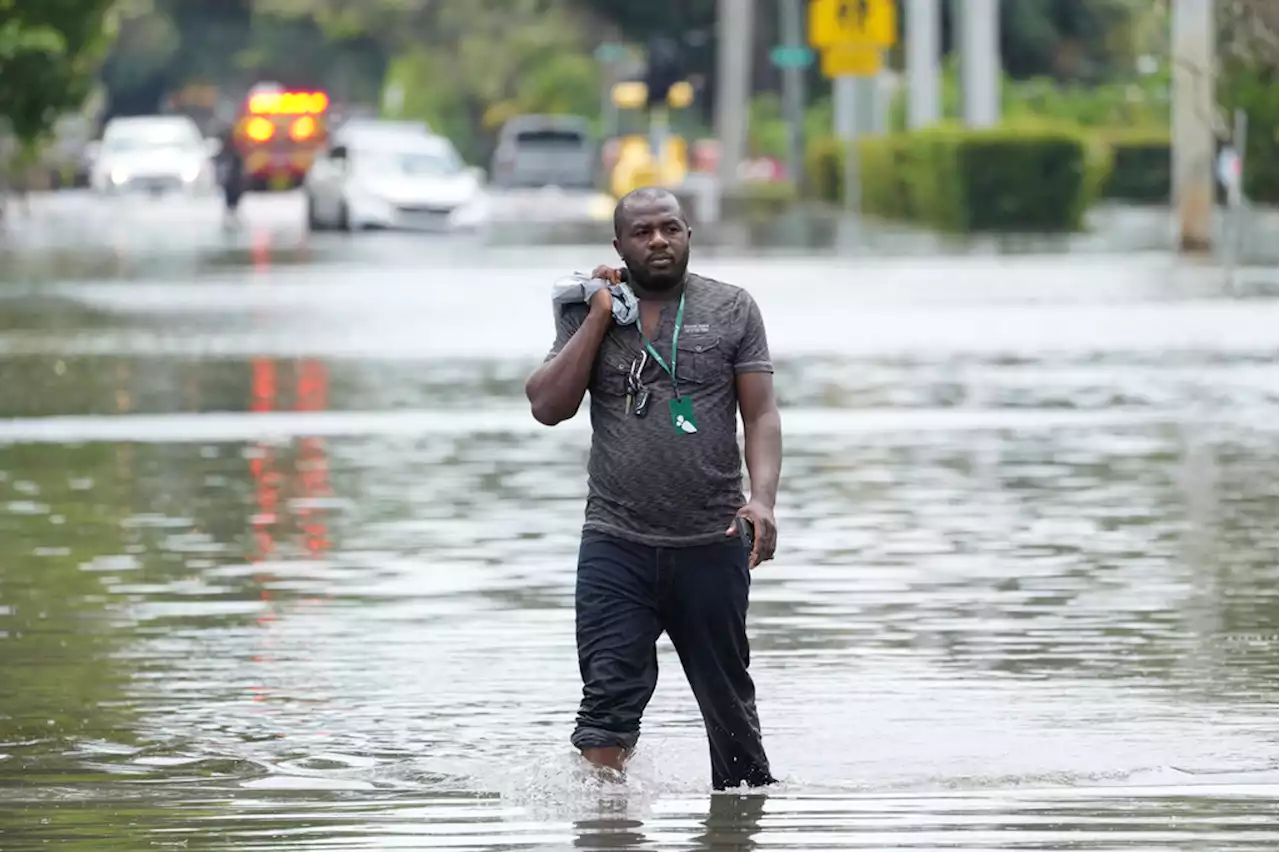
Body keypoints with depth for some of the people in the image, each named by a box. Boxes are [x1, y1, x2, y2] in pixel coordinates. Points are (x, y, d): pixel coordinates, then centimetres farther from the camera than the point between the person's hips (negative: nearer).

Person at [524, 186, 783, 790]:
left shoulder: (732, 309, 4)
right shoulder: (588, 314, 6)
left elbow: (761, 415, 0)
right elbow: (549, 407, -5)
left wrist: (762, 497, -16)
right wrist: (599, 318, -8)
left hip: (712, 543, 1)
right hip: (617, 542, 0)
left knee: (727, 698, 12)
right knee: (611, 692, -14)